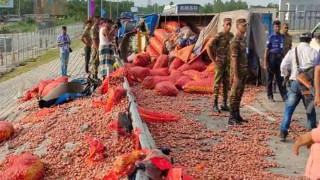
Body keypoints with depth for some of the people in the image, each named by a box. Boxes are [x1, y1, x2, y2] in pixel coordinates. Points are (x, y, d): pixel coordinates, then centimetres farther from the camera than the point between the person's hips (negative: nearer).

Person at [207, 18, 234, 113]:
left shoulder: (231, 36, 7)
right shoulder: (219, 36, -12)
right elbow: (209, 48, -17)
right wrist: (214, 61, -15)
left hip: (228, 64, 6)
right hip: (219, 64, -6)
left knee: (226, 84, 9)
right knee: (217, 84, -3)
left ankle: (225, 104, 16)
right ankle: (215, 104, 3)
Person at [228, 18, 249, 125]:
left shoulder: (244, 39, 13)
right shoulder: (235, 41, -15)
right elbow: (234, 59, -18)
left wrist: (246, 71, 15)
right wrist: (235, 76, -20)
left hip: (244, 72, 9)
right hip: (238, 72, -9)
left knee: (239, 94, 13)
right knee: (235, 95, -4)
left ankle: (237, 115, 21)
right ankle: (232, 118, 0)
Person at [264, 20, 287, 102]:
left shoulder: (282, 37, 8)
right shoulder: (271, 37, -5)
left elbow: (283, 49, 14)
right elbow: (267, 50, -7)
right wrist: (265, 62, -13)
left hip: (280, 59, 4)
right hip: (272, 58, -4)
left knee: (280, 78, 6)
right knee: (270, 78, 4)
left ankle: (284, 95, 6)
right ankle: (270, 96, 11)